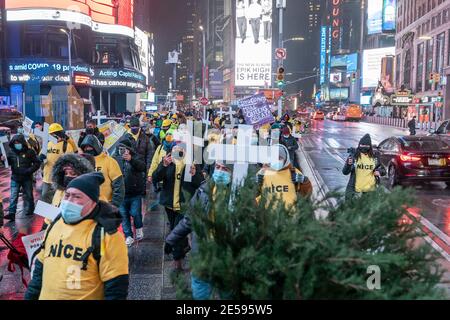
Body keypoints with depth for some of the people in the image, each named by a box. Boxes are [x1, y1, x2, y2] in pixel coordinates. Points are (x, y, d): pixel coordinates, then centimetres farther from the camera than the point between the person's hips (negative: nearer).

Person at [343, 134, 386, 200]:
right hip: (355, 190, -2)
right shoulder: (354, 156, -1)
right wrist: (348, 164, -22)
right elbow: (345, 172, -2)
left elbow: (383, 170, 17)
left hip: (371, 190, 2)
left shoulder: (375, 157, 5)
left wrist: (379, 172, -6)